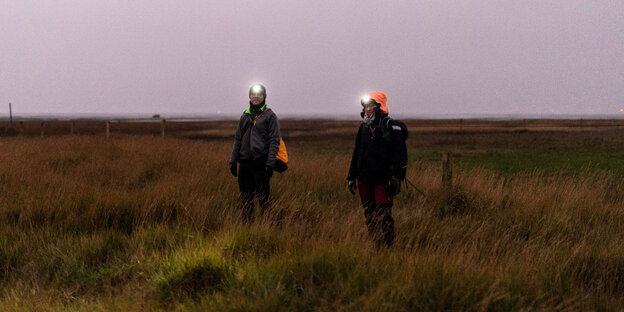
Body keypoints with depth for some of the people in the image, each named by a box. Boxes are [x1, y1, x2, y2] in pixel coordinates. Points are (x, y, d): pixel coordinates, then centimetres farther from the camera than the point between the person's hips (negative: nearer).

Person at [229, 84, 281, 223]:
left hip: (260, 162, -5)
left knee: (263, 197, -4)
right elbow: (237, 139, 19)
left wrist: (270, 164, -14)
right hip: (245, 162, 5)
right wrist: (233, 160, 12)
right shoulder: (245, 116, 15)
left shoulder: (270, 116, -1)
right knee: (245, 197, 9)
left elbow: (274, 141, -7)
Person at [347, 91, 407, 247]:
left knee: (383, 216, -10)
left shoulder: (390, 126, -6)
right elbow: (357, 153, 23)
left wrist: (395, 178, -16)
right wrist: (351, 176, 19)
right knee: (369, 215, 10)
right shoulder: (364, 127, 15)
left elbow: (399, 154, -10)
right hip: (365, 179, 7)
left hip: (382, 180, -7)